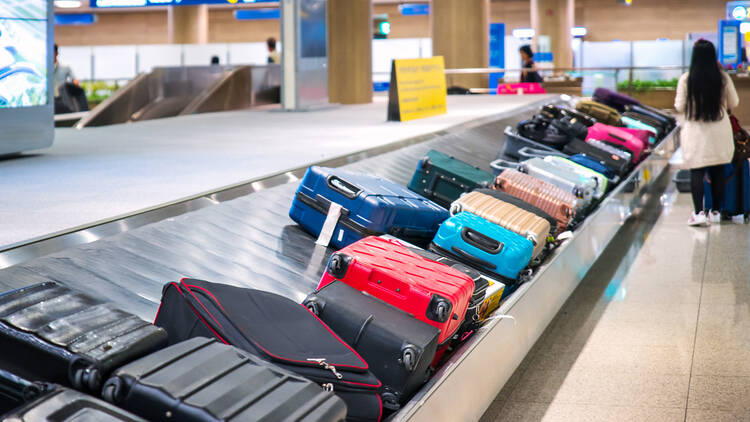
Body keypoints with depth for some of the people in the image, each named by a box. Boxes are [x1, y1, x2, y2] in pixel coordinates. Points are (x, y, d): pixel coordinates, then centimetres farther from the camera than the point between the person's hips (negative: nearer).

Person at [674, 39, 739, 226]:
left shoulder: (686, 79, -10)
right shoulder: (723, 78, -5)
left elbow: (680, 107, -3)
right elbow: (733, 103, 6)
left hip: (696, 132, -2)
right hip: (719, 133, 2)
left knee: (697, 173, 0)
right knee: (718, 172, 10)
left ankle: (699, 213, -9)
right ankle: (715, 212, 17)